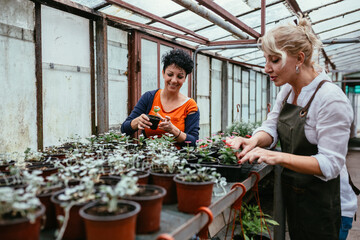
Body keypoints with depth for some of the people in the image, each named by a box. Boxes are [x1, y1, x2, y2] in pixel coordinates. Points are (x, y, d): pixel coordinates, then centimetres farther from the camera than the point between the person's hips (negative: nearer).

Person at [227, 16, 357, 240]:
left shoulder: (331, 99, -23)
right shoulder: (287, 91, 1)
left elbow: (330, 164, -25)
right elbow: (271, 128, -1)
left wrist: (278, 157, -36)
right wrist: (254, 141, -23)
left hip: (321, 202, -7)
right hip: (291, 194, 7)